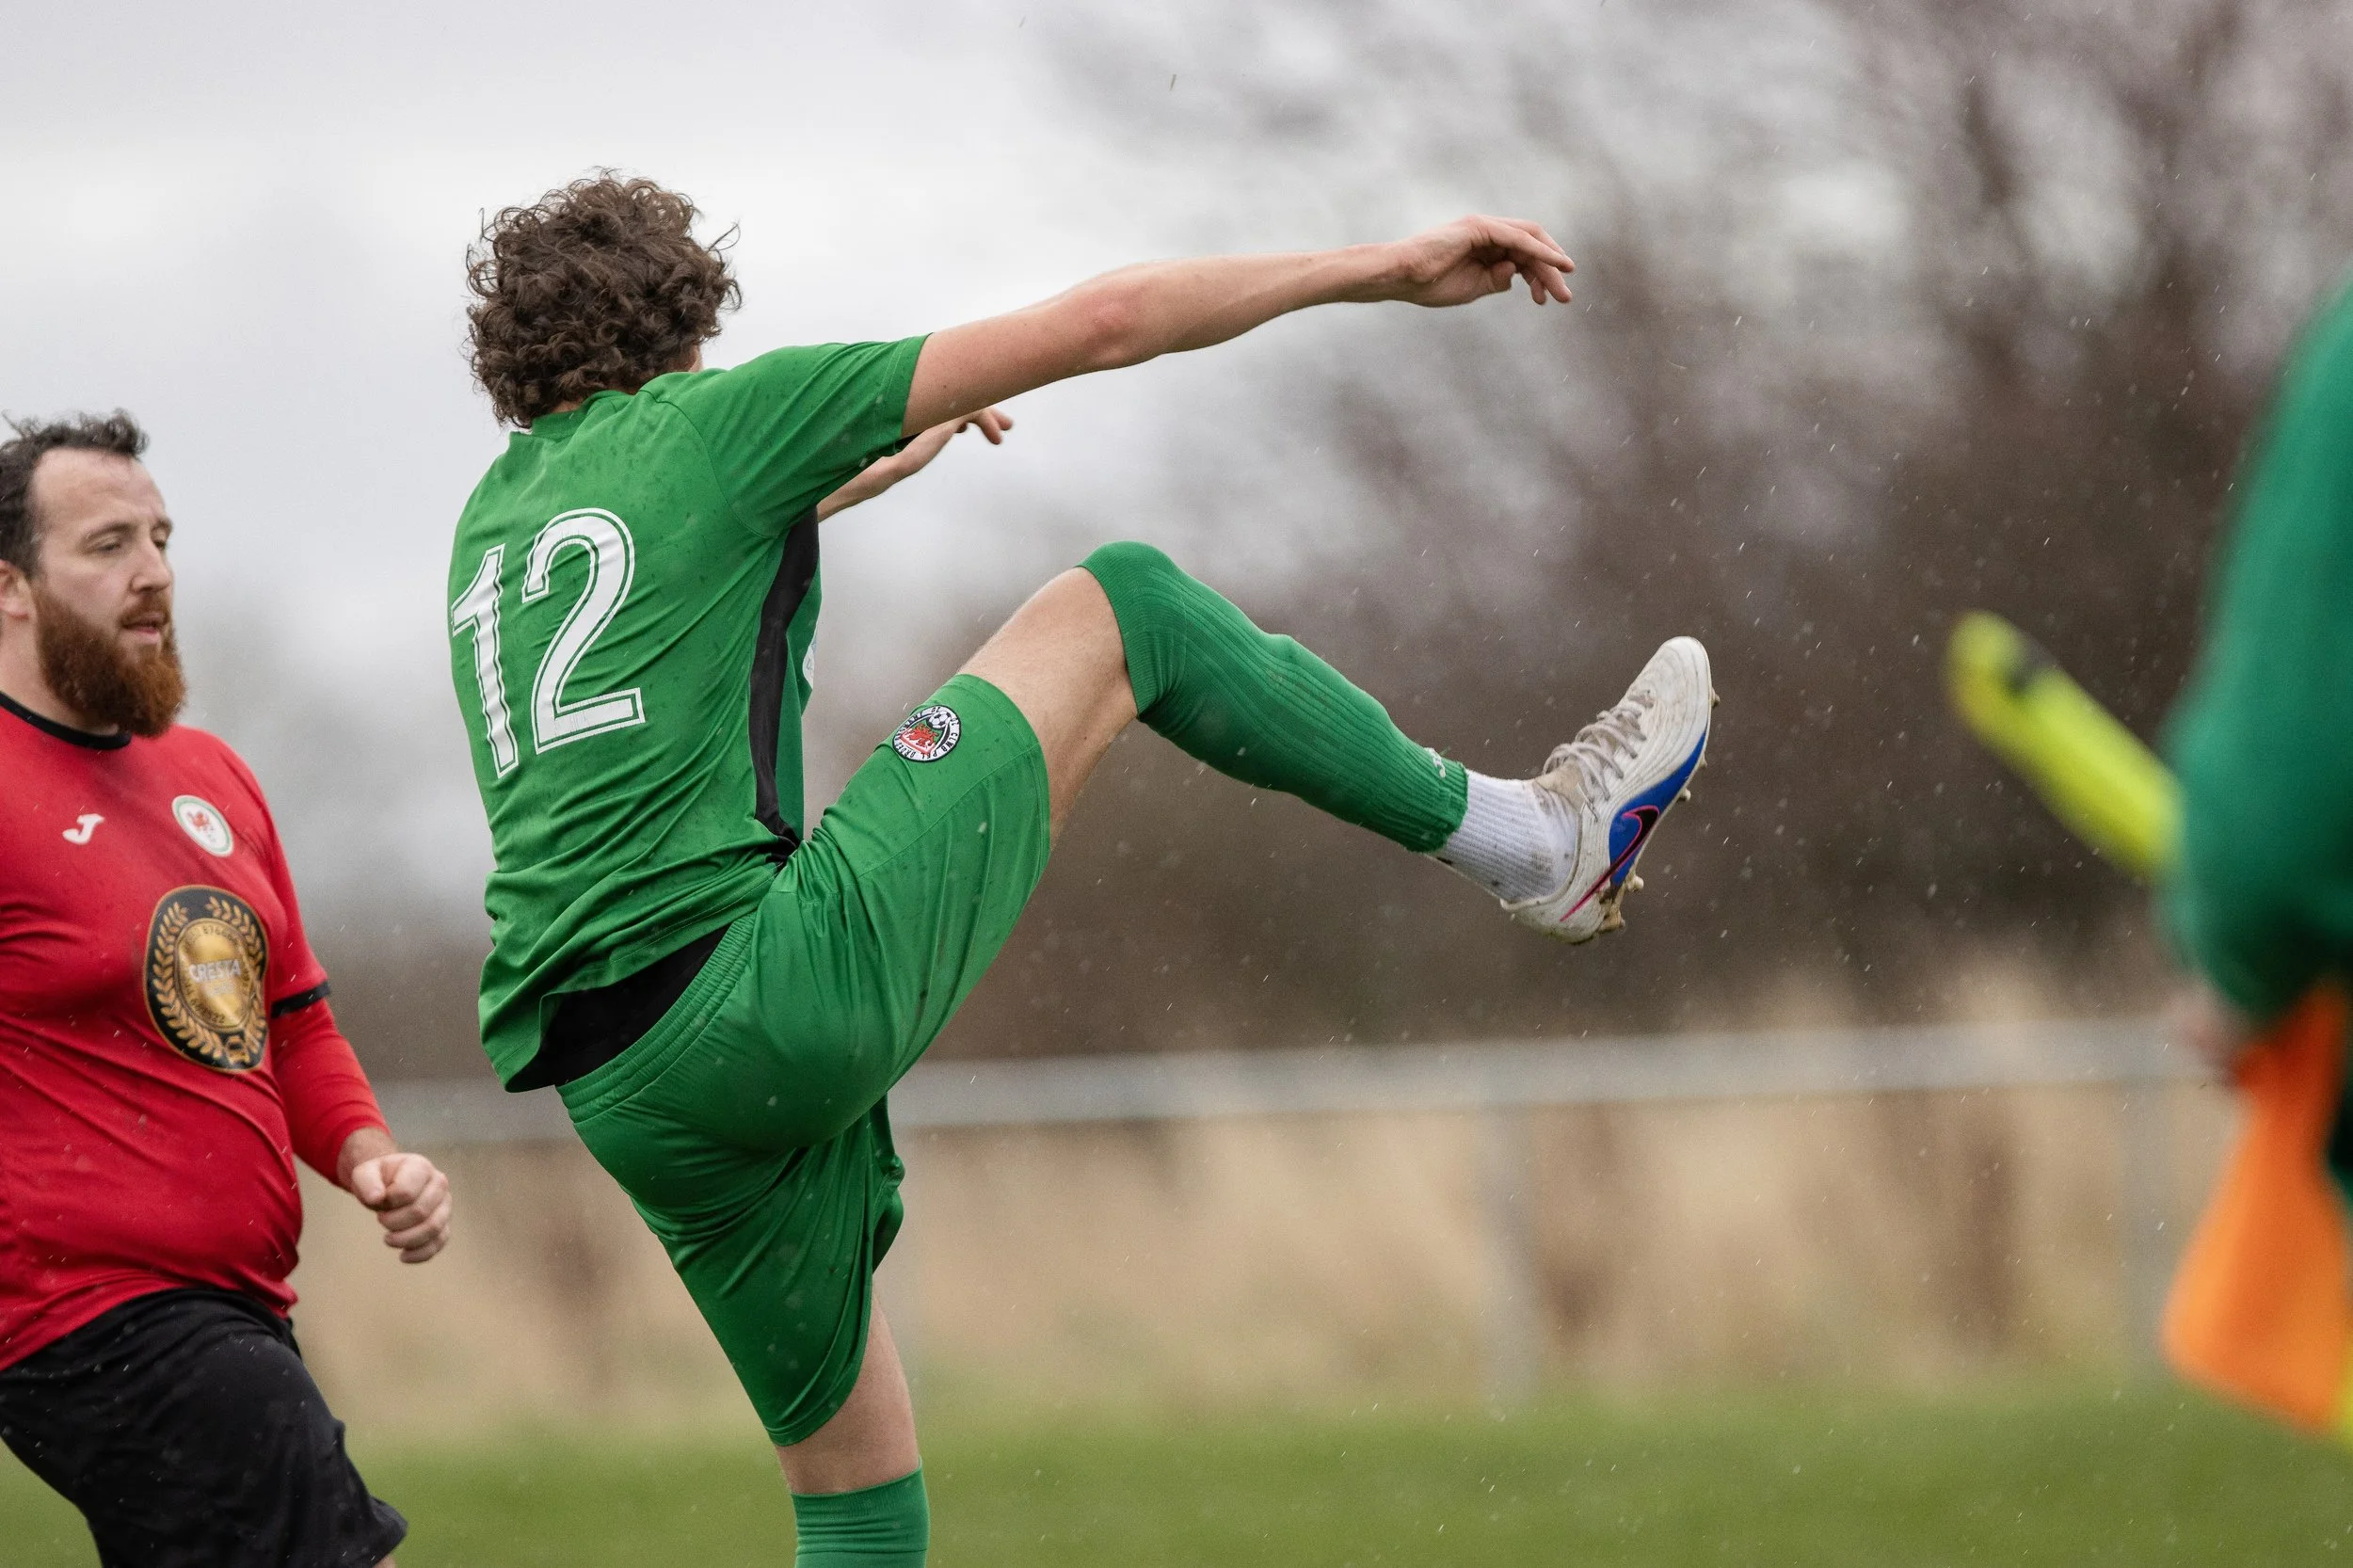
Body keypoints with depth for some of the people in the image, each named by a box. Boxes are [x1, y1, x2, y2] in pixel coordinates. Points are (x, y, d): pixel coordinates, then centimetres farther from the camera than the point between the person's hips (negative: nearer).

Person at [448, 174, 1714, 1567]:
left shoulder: (493, 518, 23)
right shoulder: (712, 416, 5)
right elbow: (1098, 325, 2)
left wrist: (881, 464, 62)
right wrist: (1390, 268, 9)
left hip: (624, 1106, 7)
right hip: (776, 987, -7)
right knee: (1124, 605, 8)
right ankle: (1529, 838, 15)